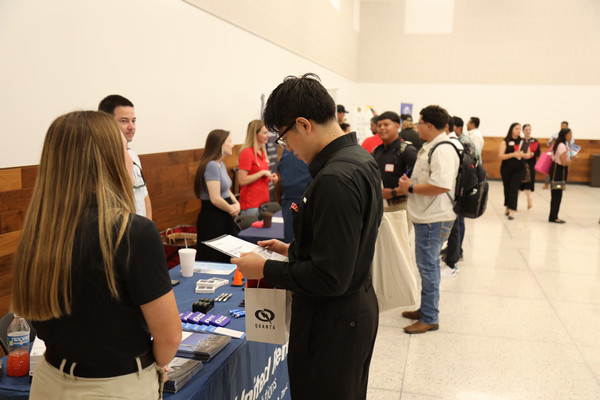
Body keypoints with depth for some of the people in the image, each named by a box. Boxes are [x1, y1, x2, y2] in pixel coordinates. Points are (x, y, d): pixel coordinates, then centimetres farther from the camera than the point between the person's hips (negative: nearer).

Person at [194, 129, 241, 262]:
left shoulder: (221, 164, 12)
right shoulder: (211, 165, -18)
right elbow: (215, 199, -23)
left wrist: (236, 203, 0)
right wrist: (232, 209, -8)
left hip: (224, 218, 10)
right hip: (212, 220, -10)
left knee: (227, 258, 15)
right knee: (214, 261, -1)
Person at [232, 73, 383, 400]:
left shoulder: (334, 180, -28)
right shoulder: (361, 158, 4)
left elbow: (330, 278, -28)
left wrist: (265, 269, -17)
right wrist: (293, 249, 11)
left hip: (332, 324, -10)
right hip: (360, 307, 10)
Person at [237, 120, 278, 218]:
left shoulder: (262, 152, 12)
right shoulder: (247, 152, -14)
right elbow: (242, 180, -19)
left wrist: (271, 178, 6)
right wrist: (263, 172, -15)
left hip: (263, 202, 8)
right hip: (251, 204, -8)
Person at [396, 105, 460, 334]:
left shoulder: (443, 150, -18)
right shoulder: (430, 148, 16)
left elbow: (441, 185, -29)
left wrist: (410, 188, -18)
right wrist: (409, 184, 6)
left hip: (434, 219, -11)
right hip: (426, 216, 11)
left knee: (428, 266, -2)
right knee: (427, 265, 18)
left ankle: (430, 319, 10)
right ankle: (426, 309, 32)